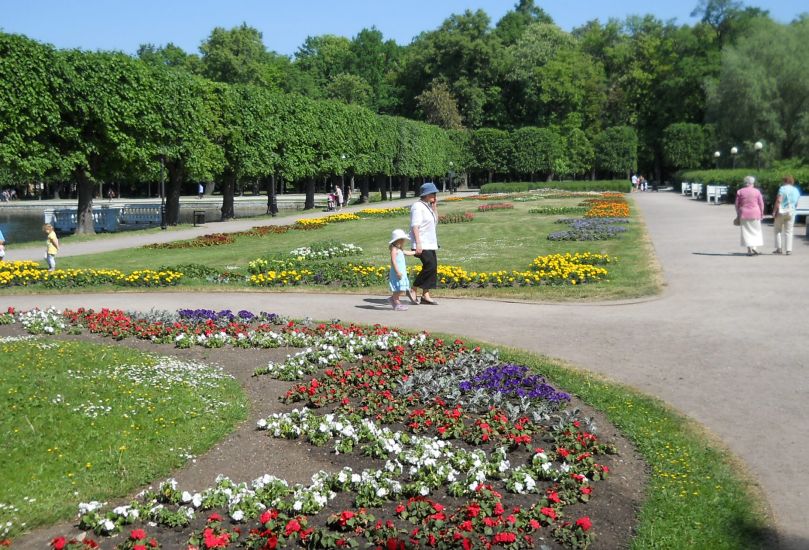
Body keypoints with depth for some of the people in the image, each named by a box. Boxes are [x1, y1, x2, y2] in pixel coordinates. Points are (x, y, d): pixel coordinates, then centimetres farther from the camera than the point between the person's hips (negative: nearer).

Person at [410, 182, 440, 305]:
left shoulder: (427, 206, 16)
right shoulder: (418, 206, -12)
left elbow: (435, 221, 18)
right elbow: (415, 226, -18)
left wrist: (435, 206, 8)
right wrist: (418, 244, -25)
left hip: (430, 243, 9)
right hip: (421, 244, -9)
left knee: (433, 268, 4)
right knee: (430, 266, -16)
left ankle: (425, 296, 7)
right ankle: (413, 290, -4)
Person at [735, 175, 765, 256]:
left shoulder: (739, 192, 0)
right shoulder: (757, 191, -1)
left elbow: (737, 205, 2)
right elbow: (761, 204, 1)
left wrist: (738, 215, 11)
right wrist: (761, 214, 11)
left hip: (744, 214, 1)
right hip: (755, 213, 0)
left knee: (746, 232, 5)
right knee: (755, 231, 11)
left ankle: (749, 249, 3)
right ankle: (754, 247, -1)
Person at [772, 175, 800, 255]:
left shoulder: (782, 188, -7)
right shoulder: (796, 191, 11)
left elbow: (778, 201, -15)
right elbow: (796, 203, 17)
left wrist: (774, 212, -13)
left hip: (781, 212, -4)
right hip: (791, 212, 4)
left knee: (778, 230, 9)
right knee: (788, 231, 7)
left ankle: (779, 248, 2)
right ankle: (788, 249, 0)